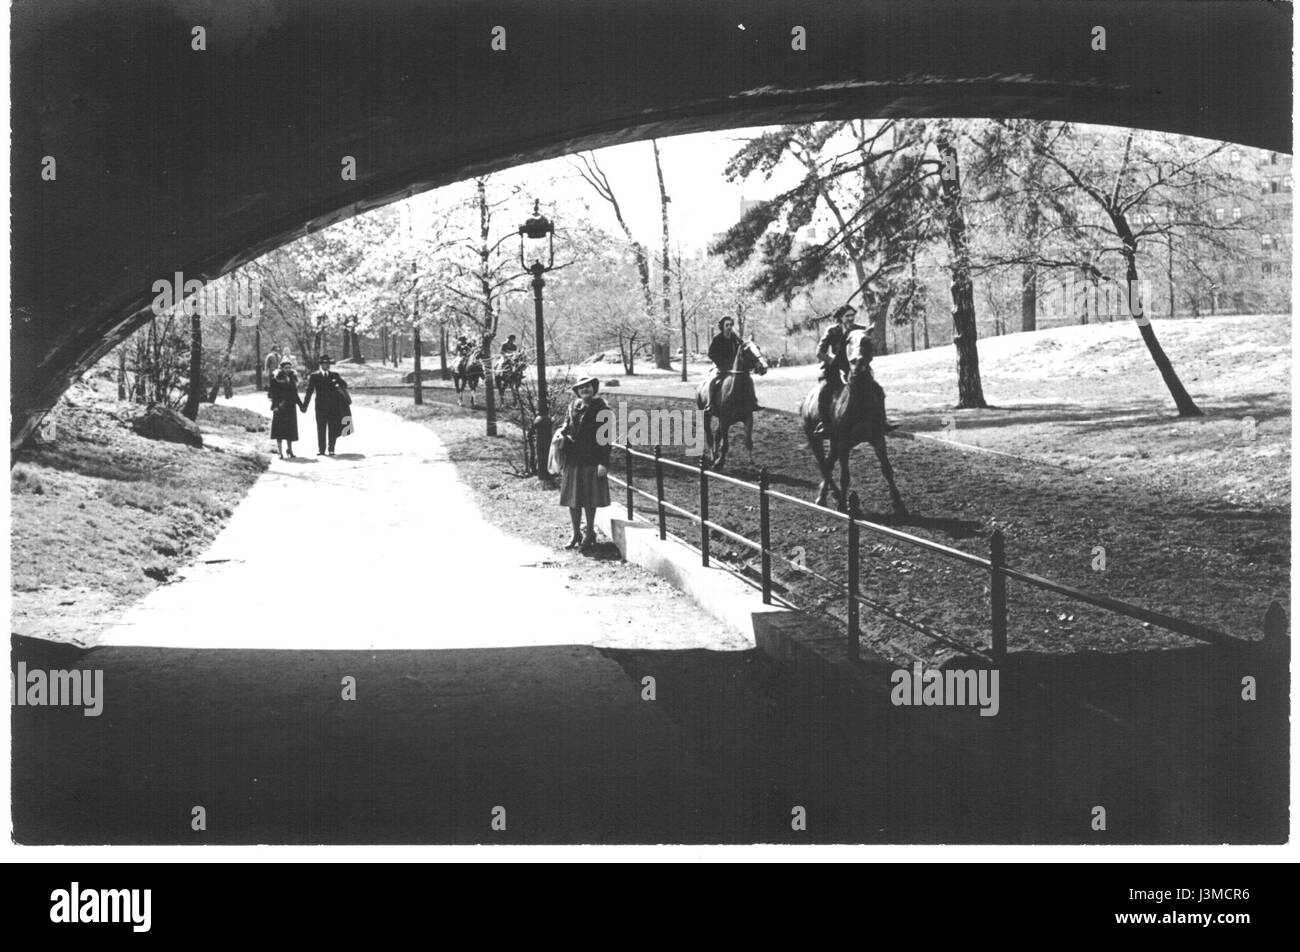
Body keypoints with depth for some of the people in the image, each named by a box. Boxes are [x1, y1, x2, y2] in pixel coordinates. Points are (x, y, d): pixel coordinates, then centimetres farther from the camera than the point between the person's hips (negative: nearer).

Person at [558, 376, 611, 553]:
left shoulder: (601, 409, -5)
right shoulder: (573, 407, 10)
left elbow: (605, 438, -8)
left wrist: (603, 463, -14)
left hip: (591, 461, -5)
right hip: (572, 460, 5)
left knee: (589, 500, 2)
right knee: (572, 500, 7)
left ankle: (589, 535, 14)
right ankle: (576, 535, 19)